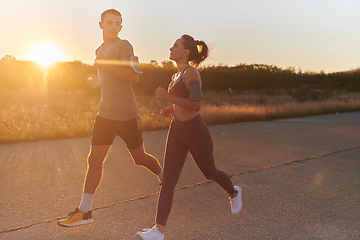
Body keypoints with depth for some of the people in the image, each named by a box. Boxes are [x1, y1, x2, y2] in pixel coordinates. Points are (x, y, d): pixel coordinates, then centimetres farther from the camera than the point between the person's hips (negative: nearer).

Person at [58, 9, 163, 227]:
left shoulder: (124, 46, -8)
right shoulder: (100, 50, 17)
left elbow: (134, 76, -22)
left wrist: (105, 64, -23)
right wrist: (96, 79, 17)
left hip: (127, 115, -6)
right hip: (106, 114, 6)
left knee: (140, 157, 8)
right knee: (94, 160, 0)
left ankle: (165, 179, 38)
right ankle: (84, 212, 6)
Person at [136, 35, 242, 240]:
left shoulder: (191, 72, -17)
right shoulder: (179, 74, 10)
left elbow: (196, 105, -27)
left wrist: (168, 97, -25)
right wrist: (171, 109, 12)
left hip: (195, 132, -8)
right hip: (177, 131, 8)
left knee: (210, 172, 15)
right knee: (168, 180, -2)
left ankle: (234, 193, 47)